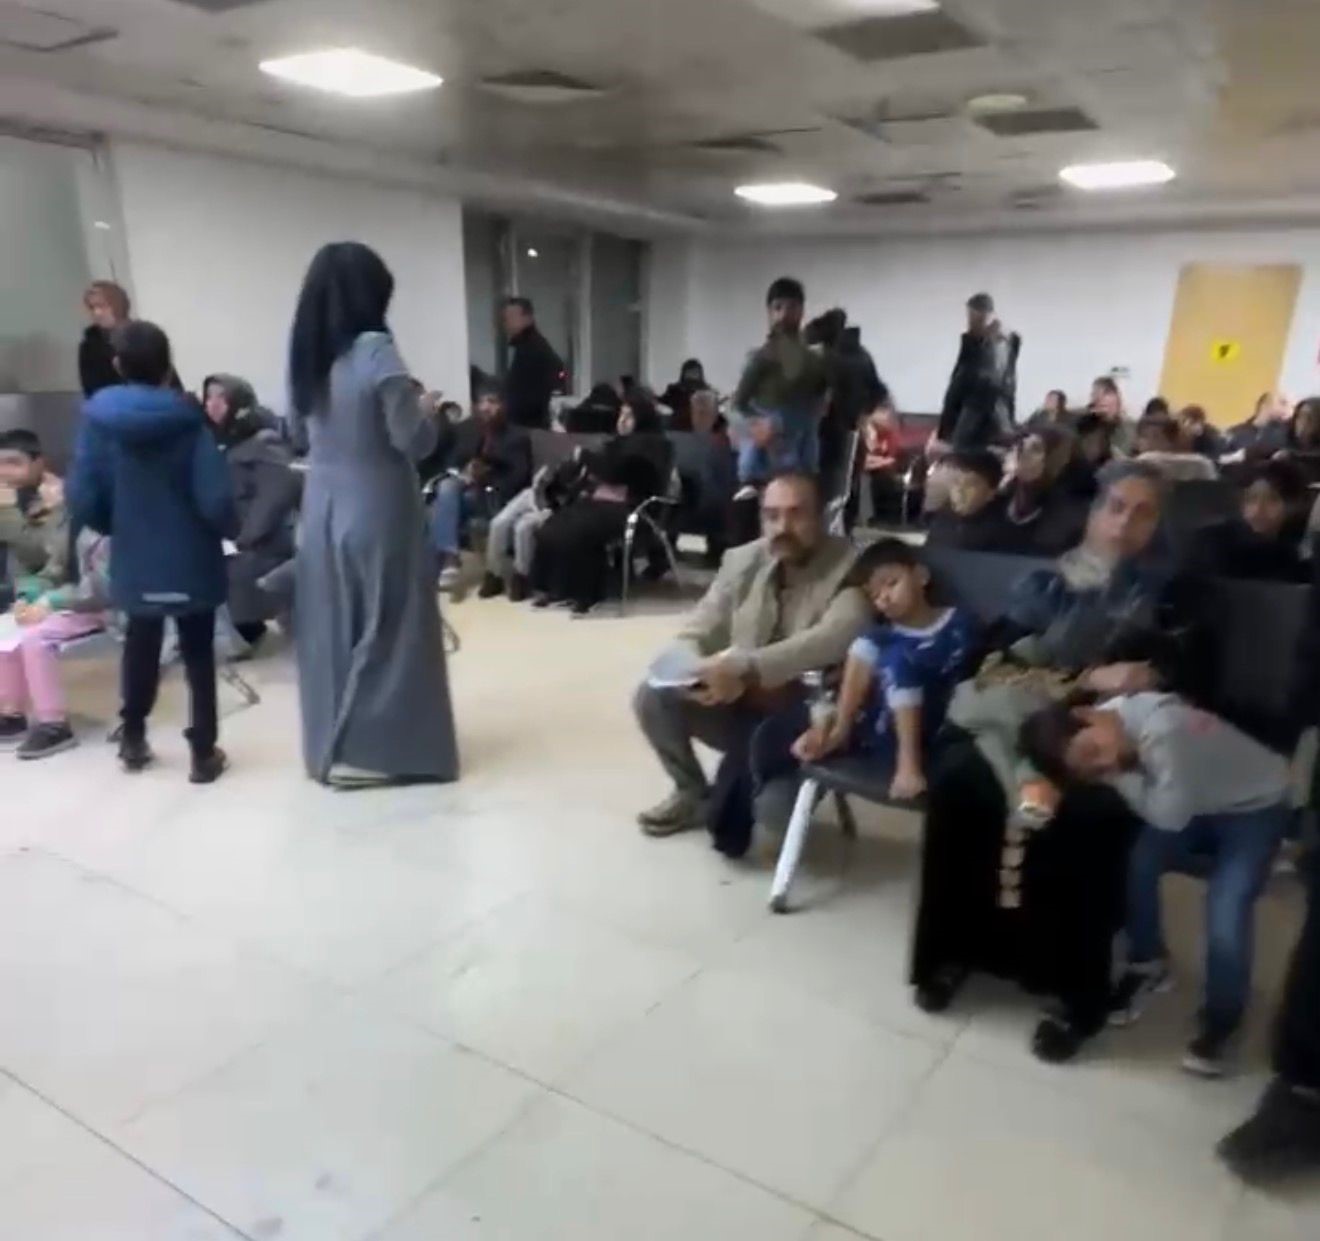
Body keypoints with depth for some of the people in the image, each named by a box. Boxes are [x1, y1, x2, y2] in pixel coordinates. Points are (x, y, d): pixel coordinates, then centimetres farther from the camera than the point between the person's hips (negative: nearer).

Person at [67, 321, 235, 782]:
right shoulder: (188, 420, -14)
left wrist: (115, 527, 14)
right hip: (191, 560, -3)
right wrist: (233, 530, 2)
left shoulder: (98, 419, -7)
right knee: (198, 652, 9)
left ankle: (133, 737, 36)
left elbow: (82, 499, -7)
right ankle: (204, 752, 14)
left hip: (135, 560, 3)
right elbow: (215, 499, -19)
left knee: (141, 644, 23)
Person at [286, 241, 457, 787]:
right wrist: (424, 413, 5)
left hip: (322, 507, 7)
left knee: (330, 625, 13)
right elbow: (413, 439, -14)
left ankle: (331, 746, 24)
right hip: (376, 507, -7)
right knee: (386, 624, 5)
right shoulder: (375, 351, -15)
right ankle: (372, 749, 11)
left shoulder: (305, 353, 5)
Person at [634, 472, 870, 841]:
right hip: (740, 705, 5)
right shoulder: (741, 562, 0)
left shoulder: (851, 568, -15)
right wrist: (705, 673, -27)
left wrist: (745, 666, -42)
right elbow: (692, 636, -1)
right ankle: (693, 794, 12)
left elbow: (833, 639, -32)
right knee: (653, 697, -14)